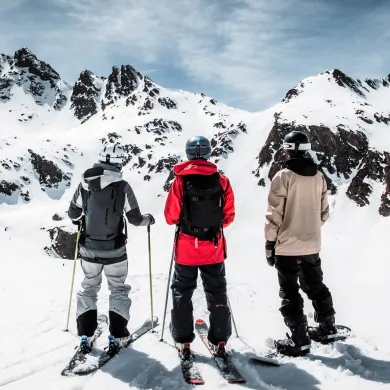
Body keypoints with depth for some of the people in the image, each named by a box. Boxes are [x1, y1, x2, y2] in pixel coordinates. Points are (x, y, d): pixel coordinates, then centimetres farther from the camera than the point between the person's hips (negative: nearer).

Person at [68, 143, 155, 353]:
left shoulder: (85, 184, -5)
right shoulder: (122, 186, -13)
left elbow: (73, 213, 4)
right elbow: (135, 219, -8)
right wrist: (148, 219, 14)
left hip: (89, 248, 3)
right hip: (114, 249, -2)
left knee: (89, 287, 18)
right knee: (118, 289, 14)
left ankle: (86, 335, 17)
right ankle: (117, 335, 13)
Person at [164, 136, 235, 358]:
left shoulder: (181, 180, -11)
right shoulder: (222, 181, -6)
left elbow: (171, 217, -8)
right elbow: (228, 217, 0)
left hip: (186, 249, -1)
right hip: (214, 248, 2)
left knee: (182, 293, 14)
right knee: (217, 293, 15)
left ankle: (184, 341, 17)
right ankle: (220, 341, 19)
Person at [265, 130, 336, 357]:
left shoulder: (284, 177, -15)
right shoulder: (319, 176, 2)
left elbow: (274, 215, -14)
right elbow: (324, 212, 10)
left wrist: (270, 243, -6)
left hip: (287, 245, -6)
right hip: (312, 244, 6)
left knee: (290, 292, 3)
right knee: (315, 285, 22)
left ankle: (300, 341, 6)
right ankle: (327, 326, 34)